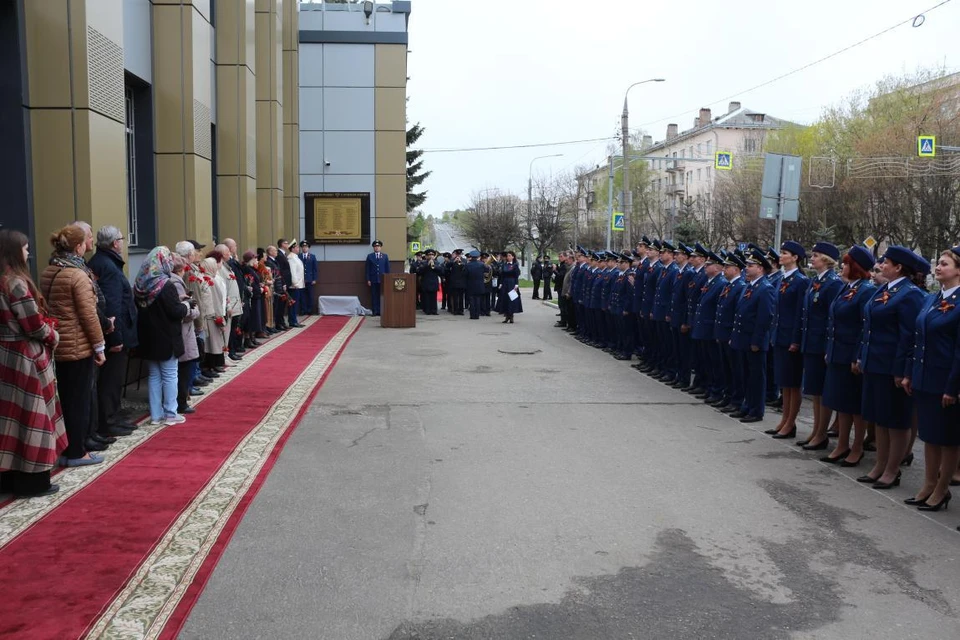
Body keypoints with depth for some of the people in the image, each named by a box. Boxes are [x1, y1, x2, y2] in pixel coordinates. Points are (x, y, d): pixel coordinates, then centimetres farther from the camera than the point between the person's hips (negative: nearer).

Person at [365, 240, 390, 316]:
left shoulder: (385, 256, 9)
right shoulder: (370, 256, 6)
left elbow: (387, 268, 8)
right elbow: (367, 269, 5)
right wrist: (368, 279, -2)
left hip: (382, 279, 0)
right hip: (373, 280, 0)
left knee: (382, 295, -2)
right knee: (374, 296, 0)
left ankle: (381, 311, 2)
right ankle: (375, 311, 3)